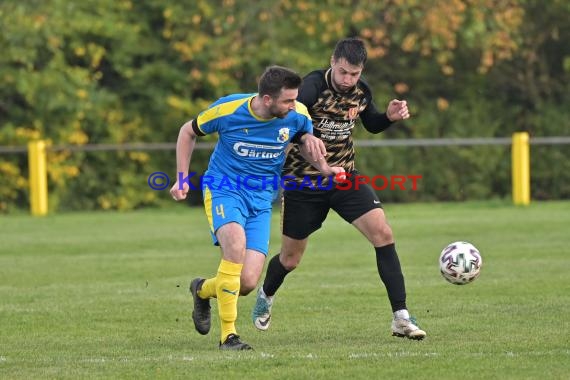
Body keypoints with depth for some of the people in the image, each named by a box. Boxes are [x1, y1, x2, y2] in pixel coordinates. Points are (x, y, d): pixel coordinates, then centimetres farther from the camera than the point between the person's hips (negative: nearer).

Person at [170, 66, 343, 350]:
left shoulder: (297, 115, -9)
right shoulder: (227, 110, -16)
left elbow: (306, 140, 14)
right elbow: (188, 132, 3)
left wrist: (325, 168, -5)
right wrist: (182, 178, -1)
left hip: (261, 199, 3)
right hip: (223, 189, -3)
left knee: (248, 282, -10)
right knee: (236, 243, -35)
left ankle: (203, 290, 27)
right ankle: (228, 335, -26)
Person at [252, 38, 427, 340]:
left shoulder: (361, 91, -3)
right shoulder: (314, 85, -21)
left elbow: (371, 124, 18)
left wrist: (390, 116, -3)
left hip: (344, 177, 4)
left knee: (383, 233, -16)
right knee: (290, 259, 10)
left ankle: (401, 318, -13)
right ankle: (266, 296, 46)